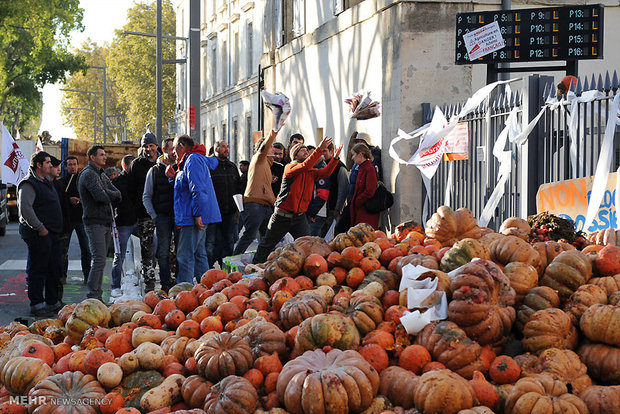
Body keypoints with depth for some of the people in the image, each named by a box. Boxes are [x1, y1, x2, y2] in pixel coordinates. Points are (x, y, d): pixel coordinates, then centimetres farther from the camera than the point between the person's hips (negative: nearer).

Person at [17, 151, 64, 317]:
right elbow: (25, 208, -22)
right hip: (38, 235, -10)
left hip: (51, 233, 10)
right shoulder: (29, 184, -13)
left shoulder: (46, 182, 18)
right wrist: (40, 228, -20)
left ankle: (53, 302, 22)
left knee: (54, 269, 13)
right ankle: (36, 305, 1)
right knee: (37, 269, -4)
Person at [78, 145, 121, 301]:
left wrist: (107, 194, -9)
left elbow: (117, 194, 11)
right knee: (99, 260, -14)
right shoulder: (89, 174, -10)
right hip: (95, 223, -9)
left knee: (100, 261, 10)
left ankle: (97, 296, 14)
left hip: (106, 223, 9)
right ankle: (93, 296, -13)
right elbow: (101, 196, -22)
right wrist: (110, 195, -2)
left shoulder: (102, 175, 20)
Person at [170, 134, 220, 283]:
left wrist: (197, 214, -23)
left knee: (185, 257, -9)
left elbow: (197, 189, -21)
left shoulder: (193, 160, -12)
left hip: (193, 218, -11)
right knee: (199, 254, 14)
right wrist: (175, 177, 13)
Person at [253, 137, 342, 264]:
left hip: (299, 216, 5)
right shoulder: (290, 167, -9)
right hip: (282, 215, -5)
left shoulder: (311, 172, 11)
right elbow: (305, 165, -27)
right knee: (267, 245, 7)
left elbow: (325, 173, -5)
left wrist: (335, 158, -18)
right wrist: (320, 149, -35)